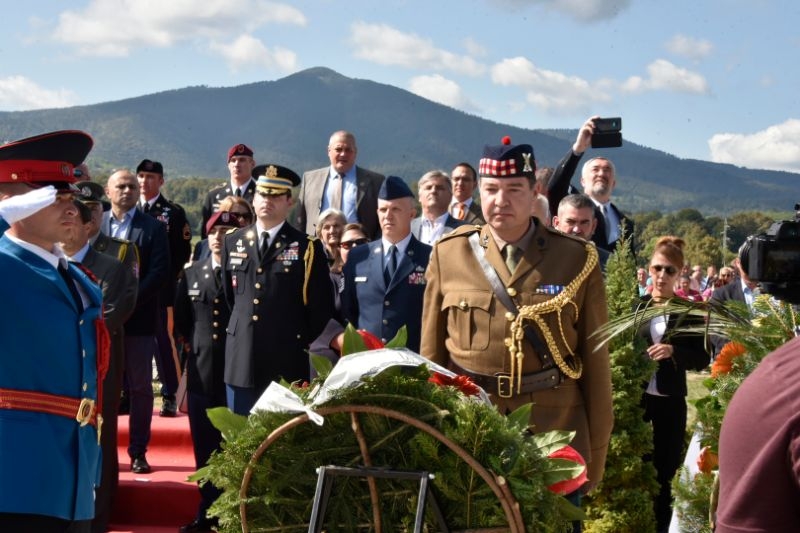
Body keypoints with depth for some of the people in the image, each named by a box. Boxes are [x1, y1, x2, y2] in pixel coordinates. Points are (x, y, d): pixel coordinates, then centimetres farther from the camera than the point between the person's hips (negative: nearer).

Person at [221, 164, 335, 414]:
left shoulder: (307, 248, -1)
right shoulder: (233, 243, 11)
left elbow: (321, 307, -1)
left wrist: (307, 348, 1)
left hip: (287, 364, -3)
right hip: (241, 362, 3)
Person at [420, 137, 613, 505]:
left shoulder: (577, 260, -1)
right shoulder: (448, 255, 1)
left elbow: (595, 363, 2)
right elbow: (431, 355, 6)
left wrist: (595, 457, 2)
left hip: (556, 436, 0)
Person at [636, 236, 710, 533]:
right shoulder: (636, 306, 4)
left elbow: (701, 360, -2)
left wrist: (673, 352, -18)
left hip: (670, 401, -2)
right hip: (635, 397, 2)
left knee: (663, 472, 6)